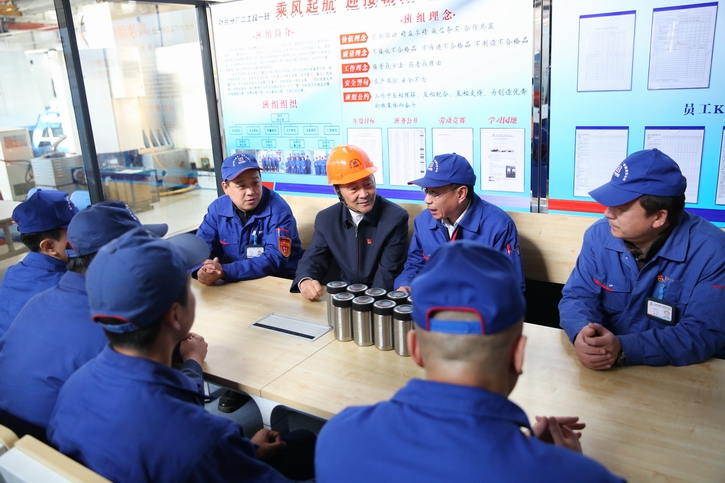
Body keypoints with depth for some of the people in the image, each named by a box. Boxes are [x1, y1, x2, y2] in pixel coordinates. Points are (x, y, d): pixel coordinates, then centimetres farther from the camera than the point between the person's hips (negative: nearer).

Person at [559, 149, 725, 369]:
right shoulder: (599, 235, -4)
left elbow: (706, 333, -20)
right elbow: (577, 296, -3)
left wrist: (624, 350, -32)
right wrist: (581, 334, -25)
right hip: (607, 373, 3)